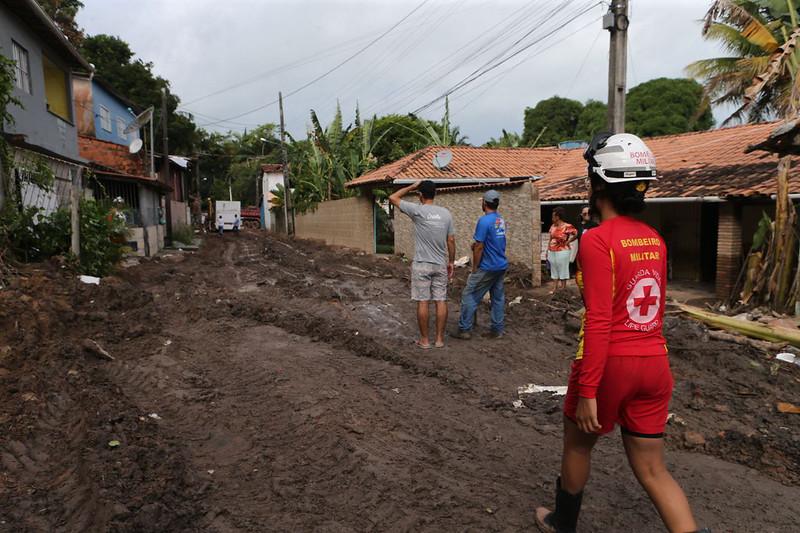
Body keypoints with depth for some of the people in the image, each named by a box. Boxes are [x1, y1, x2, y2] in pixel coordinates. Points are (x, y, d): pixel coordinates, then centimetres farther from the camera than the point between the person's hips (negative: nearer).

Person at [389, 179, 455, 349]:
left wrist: (412, 186, 9)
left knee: (423, 302, 3)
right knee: (441, 301, 8)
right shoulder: (446, 213, 3)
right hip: (440, 265, 4)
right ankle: (439, 339, 14)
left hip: (421, 265, -4)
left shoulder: (417, 210, -10)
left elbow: (393, 197, 1)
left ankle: (424, 340, 10)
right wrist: (451, 262, 15)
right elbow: (451, 241, 5)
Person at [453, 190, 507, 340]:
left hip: (487, 268, -8)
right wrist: (476, 245, 10)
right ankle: (496, 330, 17)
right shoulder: (502, 221, 9)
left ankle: (464, 330, 2)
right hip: (502, 266, 8)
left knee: (468, 295, -1)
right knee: (498, 298, 12)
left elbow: (479, 247, -17)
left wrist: (474, 268, -10)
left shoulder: (484, 221, -16)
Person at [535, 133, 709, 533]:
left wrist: (587, 391, -18)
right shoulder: (653, 239, 7)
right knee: (651, 468, 16)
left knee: (577, 443, 19)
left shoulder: (597, 240, -16)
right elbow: (656, 309, 15)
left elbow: (599, 320, -21)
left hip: (610, 363, -6)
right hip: (655, 362, 6)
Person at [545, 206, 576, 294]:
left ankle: (563, 288, 11)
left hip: (562, 252, -6)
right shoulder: (552, 227, 9)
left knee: (563, 269, 2)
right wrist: (547, 251, 12)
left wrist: (568, 241, -9)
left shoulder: (567, 227, -10)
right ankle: (554, 288, 16)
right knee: (554, 269, 10)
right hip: (552, 252, 7)